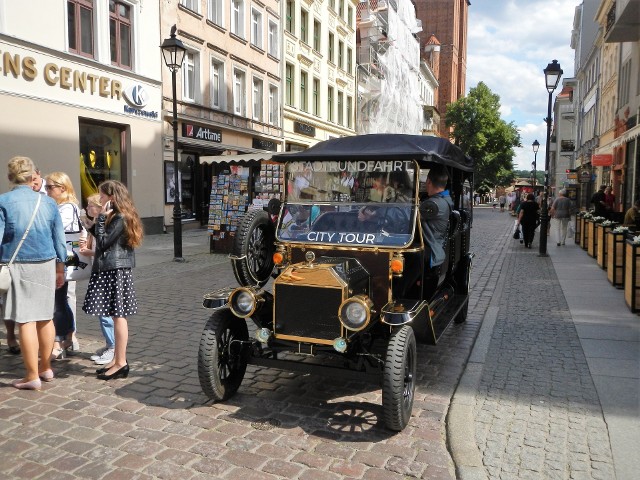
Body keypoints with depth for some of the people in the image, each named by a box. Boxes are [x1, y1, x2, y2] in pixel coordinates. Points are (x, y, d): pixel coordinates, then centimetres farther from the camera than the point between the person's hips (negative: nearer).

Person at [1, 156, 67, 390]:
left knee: (25, 320, 0)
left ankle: (32, 376, 6)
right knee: (44, 317, 13)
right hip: (46, 265, 4)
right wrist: (60, 268, 16)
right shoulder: (47, 202, 6)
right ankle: (46, 368, 25)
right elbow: (59, 239, 9)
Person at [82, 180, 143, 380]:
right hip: (111, 270, 10)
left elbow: (103, 243, -15)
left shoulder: (119, 218, -14)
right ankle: (117, 360, 21)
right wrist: (93, 227, 14)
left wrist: (101, 218, -12)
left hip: (114, 271, -10)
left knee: (118, 316, -5)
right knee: (117, 316, 13)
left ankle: (121, 363, 1)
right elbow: (107, 241, 18)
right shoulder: (119, 216, 16)